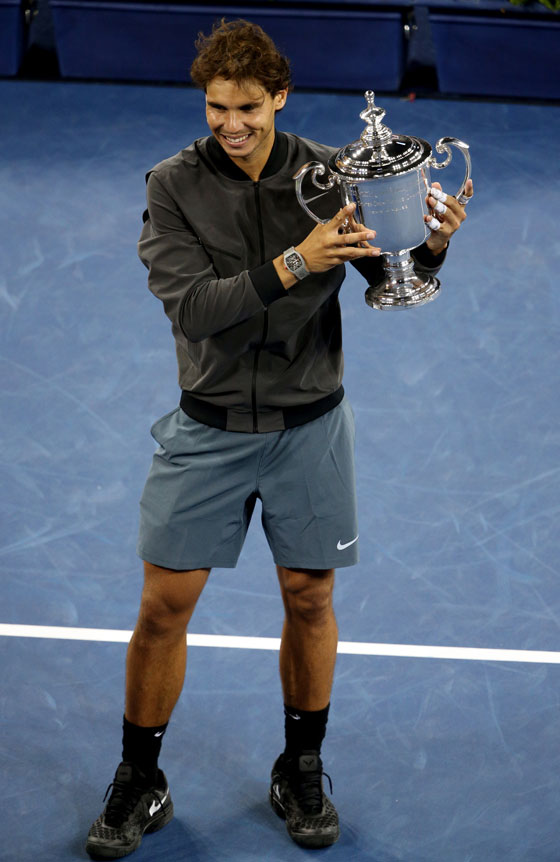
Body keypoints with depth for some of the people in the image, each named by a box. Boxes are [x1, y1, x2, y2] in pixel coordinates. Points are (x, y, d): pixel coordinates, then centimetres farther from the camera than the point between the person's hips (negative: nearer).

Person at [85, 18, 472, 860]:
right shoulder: (174, 186, -10)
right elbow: (193, 307, -21)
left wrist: (432, 245, -27)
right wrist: (293, 265, -33)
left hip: (309, 426, 1)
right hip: (209, 428, -1)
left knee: (309, 600, 10)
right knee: (165, 604, 1)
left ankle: (302, 773, 30)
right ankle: (139, 784, 18)